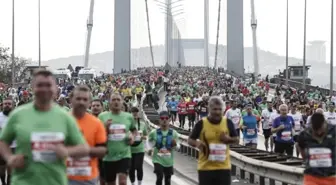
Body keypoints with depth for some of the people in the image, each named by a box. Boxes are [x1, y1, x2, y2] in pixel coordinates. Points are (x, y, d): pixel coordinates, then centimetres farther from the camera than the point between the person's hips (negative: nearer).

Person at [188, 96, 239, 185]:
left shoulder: (228, 123, 1)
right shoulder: (201, 123, -6)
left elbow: (237, 140, 11)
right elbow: (190, 140, 2)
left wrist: (229, 139, -11)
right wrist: (197, 143, -20)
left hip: (224, 166, 2)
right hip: (205, 167, -1)